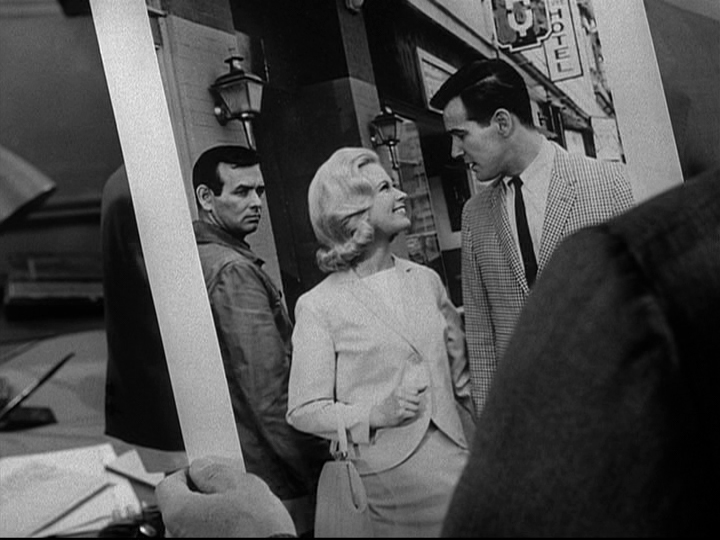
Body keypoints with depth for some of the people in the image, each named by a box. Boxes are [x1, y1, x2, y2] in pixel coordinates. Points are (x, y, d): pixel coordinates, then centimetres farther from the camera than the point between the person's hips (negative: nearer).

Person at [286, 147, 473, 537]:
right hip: (387, 473, -4)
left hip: (455, 456, 5)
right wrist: (375, 413, -18)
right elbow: (303, 410, -6)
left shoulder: (425, 280, 8)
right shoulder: (319, 306, -8)